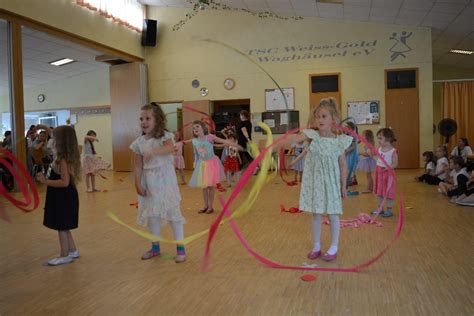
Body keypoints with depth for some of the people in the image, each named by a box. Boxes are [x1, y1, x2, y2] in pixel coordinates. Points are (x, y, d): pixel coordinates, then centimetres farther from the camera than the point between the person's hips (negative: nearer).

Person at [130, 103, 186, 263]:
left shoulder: (164, 136, -8)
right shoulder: (139, 142, 3)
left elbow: (170, 147, -31)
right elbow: (137, 166, 3)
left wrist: (154, 152, -47)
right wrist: (138, 185, -3)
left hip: (165, 179, -4)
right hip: (148, 181, 5)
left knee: (173, 212, -2)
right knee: (151, 214, 12)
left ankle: (180, 248, 7)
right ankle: (155, 247, 28)